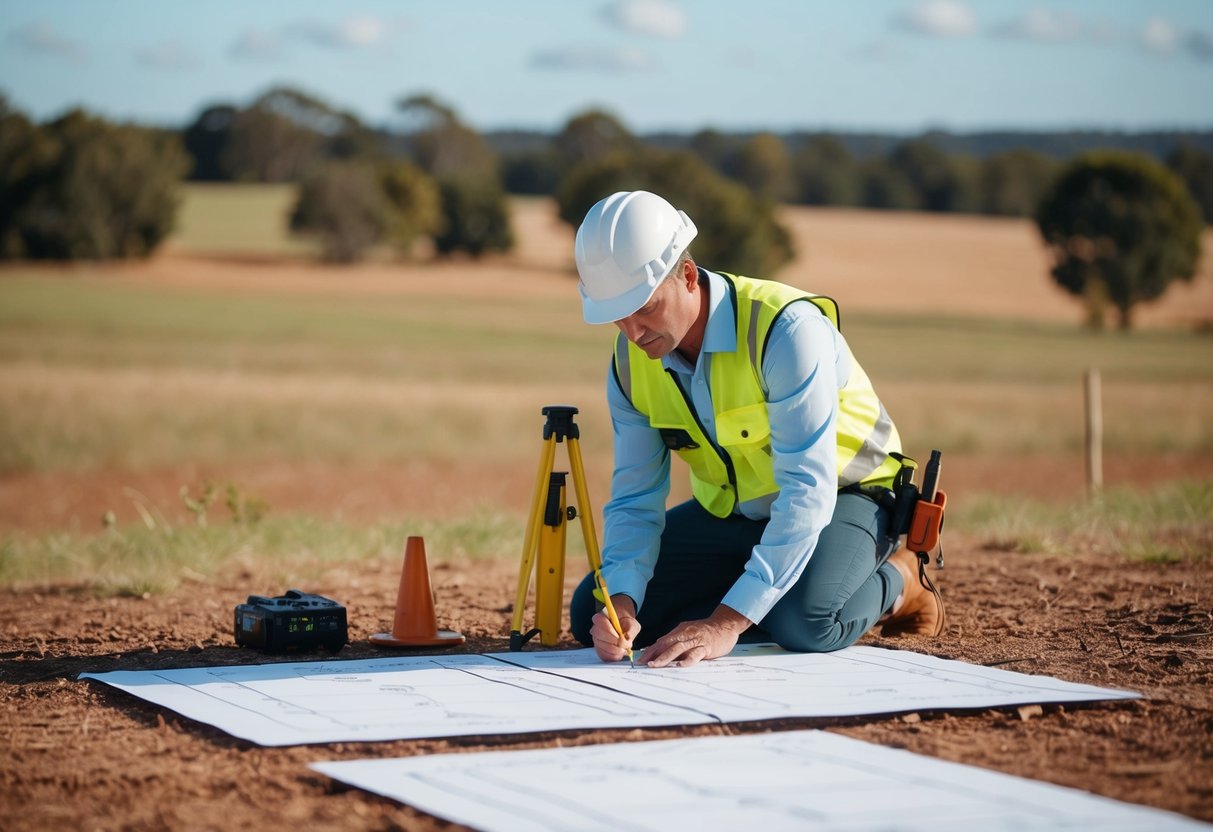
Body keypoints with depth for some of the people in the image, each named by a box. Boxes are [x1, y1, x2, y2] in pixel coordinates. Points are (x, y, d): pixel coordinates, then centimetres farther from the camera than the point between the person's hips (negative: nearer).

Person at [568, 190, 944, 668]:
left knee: (802, 625, -36)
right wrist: (621, 605, -30)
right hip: (725, 510, 6)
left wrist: (727, 622, -44)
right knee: (593, 615, -9)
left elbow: (808, 490, -37)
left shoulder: (785, 329, -33)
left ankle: (893, 584, -2)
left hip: (838, 498, -6)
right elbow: (634, 498, -8)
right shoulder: (630, 364, -12)